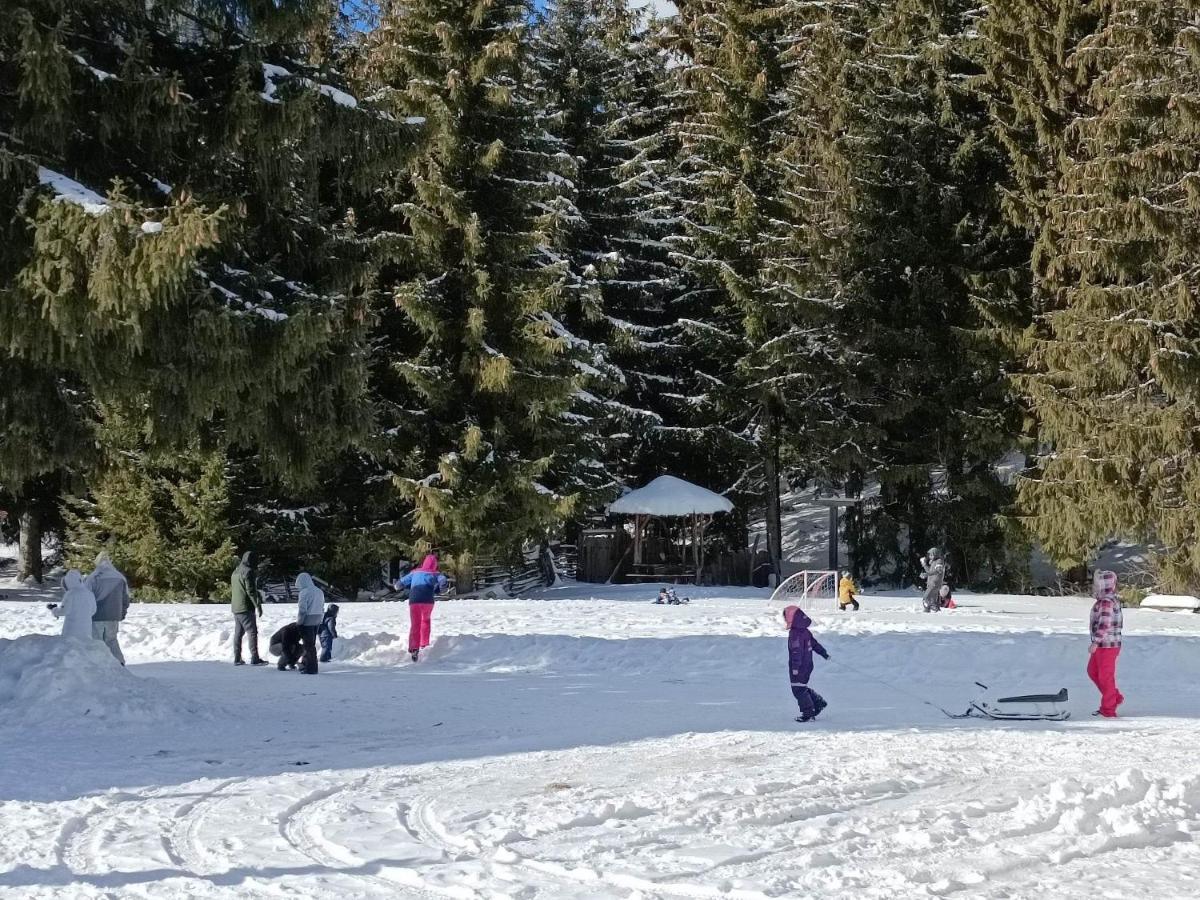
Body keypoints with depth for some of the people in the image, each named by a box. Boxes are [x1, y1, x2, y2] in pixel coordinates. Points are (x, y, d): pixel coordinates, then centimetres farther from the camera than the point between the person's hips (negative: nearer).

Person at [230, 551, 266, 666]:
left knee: (238, 633, 12)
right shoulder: (248, 571, -13)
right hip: (246, 608, -9)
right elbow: (251, 591, -18)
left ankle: (237, 659, 13)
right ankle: (254, 658, -10)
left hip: (235, 608, 9)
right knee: (252, 631, -6)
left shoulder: (236, 571, 15)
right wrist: (258, 605, -15)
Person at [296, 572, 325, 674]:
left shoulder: (304, 592, -14)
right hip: (317, 621, 8)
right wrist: (320, 619, 17)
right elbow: (322, 608, 14)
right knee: (311, 644, 16)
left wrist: (299, 622, -8)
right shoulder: (319, 591, 11)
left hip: (307, 621, -8)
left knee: (309, 645, -2)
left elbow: (302, 609, -17)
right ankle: (305, 664, 25)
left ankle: (311, 668, 0)